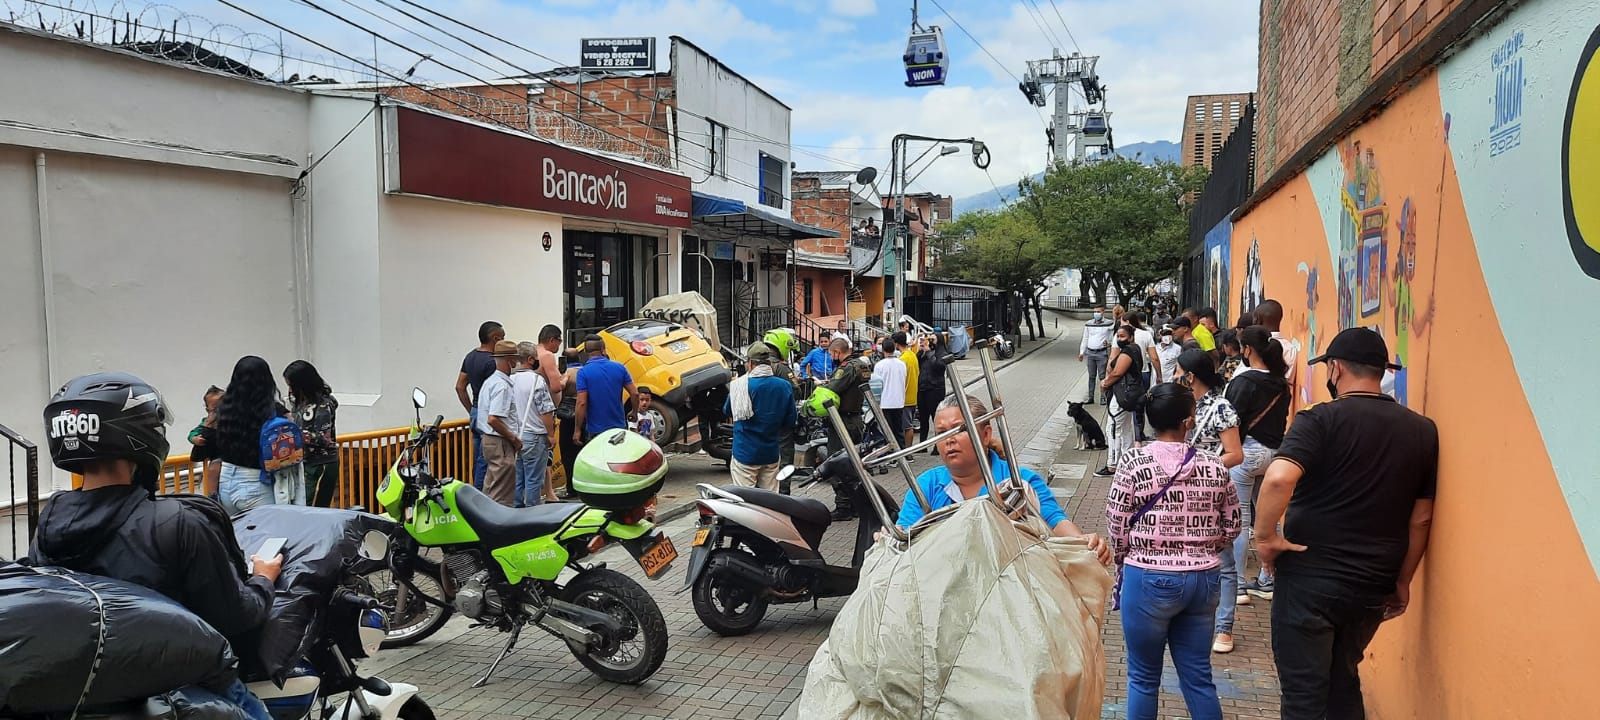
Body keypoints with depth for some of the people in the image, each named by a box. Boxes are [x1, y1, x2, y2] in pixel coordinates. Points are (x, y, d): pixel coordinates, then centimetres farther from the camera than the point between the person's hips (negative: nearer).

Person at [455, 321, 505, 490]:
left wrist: (471, 411, 18)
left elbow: (460, 387, 14)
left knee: (478, 460, 15)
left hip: (475, 413, 9)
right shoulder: (491, 362, -18)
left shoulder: (470, 356, 10)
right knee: (485, 462, -4)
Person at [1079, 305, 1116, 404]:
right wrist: (1081, 352, 10)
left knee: (1102, 376, -4)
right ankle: (1090, 397, 13)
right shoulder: (1088, 324, 9)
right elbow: (1085, 339, 13)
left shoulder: (1108, 324, -1)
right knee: (1091, 376, 8)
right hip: (1090, 353, 3)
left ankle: (1103, 397, 1)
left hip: (1102, 353, -3)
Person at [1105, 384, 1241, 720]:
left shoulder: (1135, 462, -13)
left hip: (1149, 579, -3)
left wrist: (1124, 559, 11)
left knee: (1144, 678, 12)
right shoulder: (1214, 466, -2)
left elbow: (1116, 525, -9)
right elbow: (1231, 527, 6)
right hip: (1204, 579, 3)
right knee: (1198, 677, 16)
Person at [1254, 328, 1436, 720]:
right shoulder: (1422, 431, 3)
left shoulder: (1321, 419, -14)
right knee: (1344, 682, 24)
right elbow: (1421, 519, 8)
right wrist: (1402, 582, 16)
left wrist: (1264, 535, -17)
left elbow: (1279, 478, -31)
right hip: (1374, 587, 5)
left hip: (1311, 581, -5)